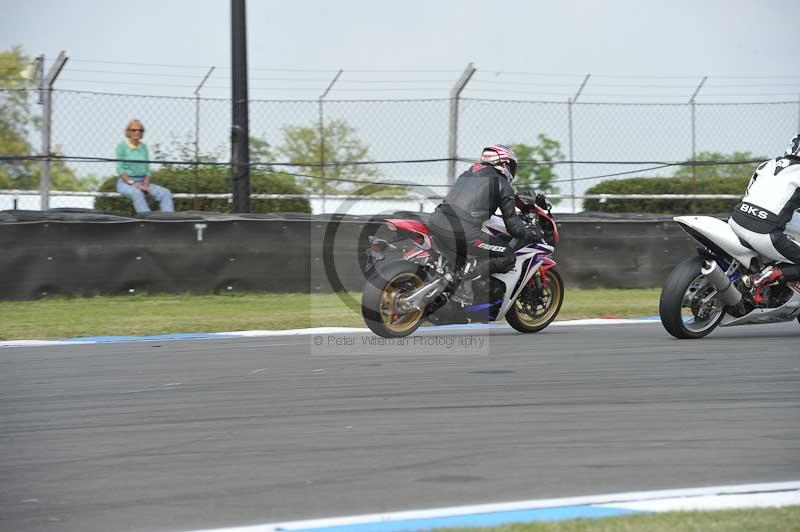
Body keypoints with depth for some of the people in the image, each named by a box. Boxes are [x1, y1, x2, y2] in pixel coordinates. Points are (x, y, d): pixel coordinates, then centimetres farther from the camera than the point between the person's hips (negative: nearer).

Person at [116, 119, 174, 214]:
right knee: (137, 193, -39)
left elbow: (147, 170, 12)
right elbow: (120, 170, -7)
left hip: (142, 182, 5)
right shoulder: (122, 146, -1)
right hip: (125, 183, -5)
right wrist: (133, 183, -18)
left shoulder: (143, 147, 13)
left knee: (165, 193, -18)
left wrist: (145, 185, -6)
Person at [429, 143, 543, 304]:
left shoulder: (469, 172, 29)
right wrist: (533, 234, 27)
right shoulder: (502, 184, 10)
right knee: (507, 255, 2)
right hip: (463, 230, -8)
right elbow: (513, 226, 10)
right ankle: (465, 287, -13)